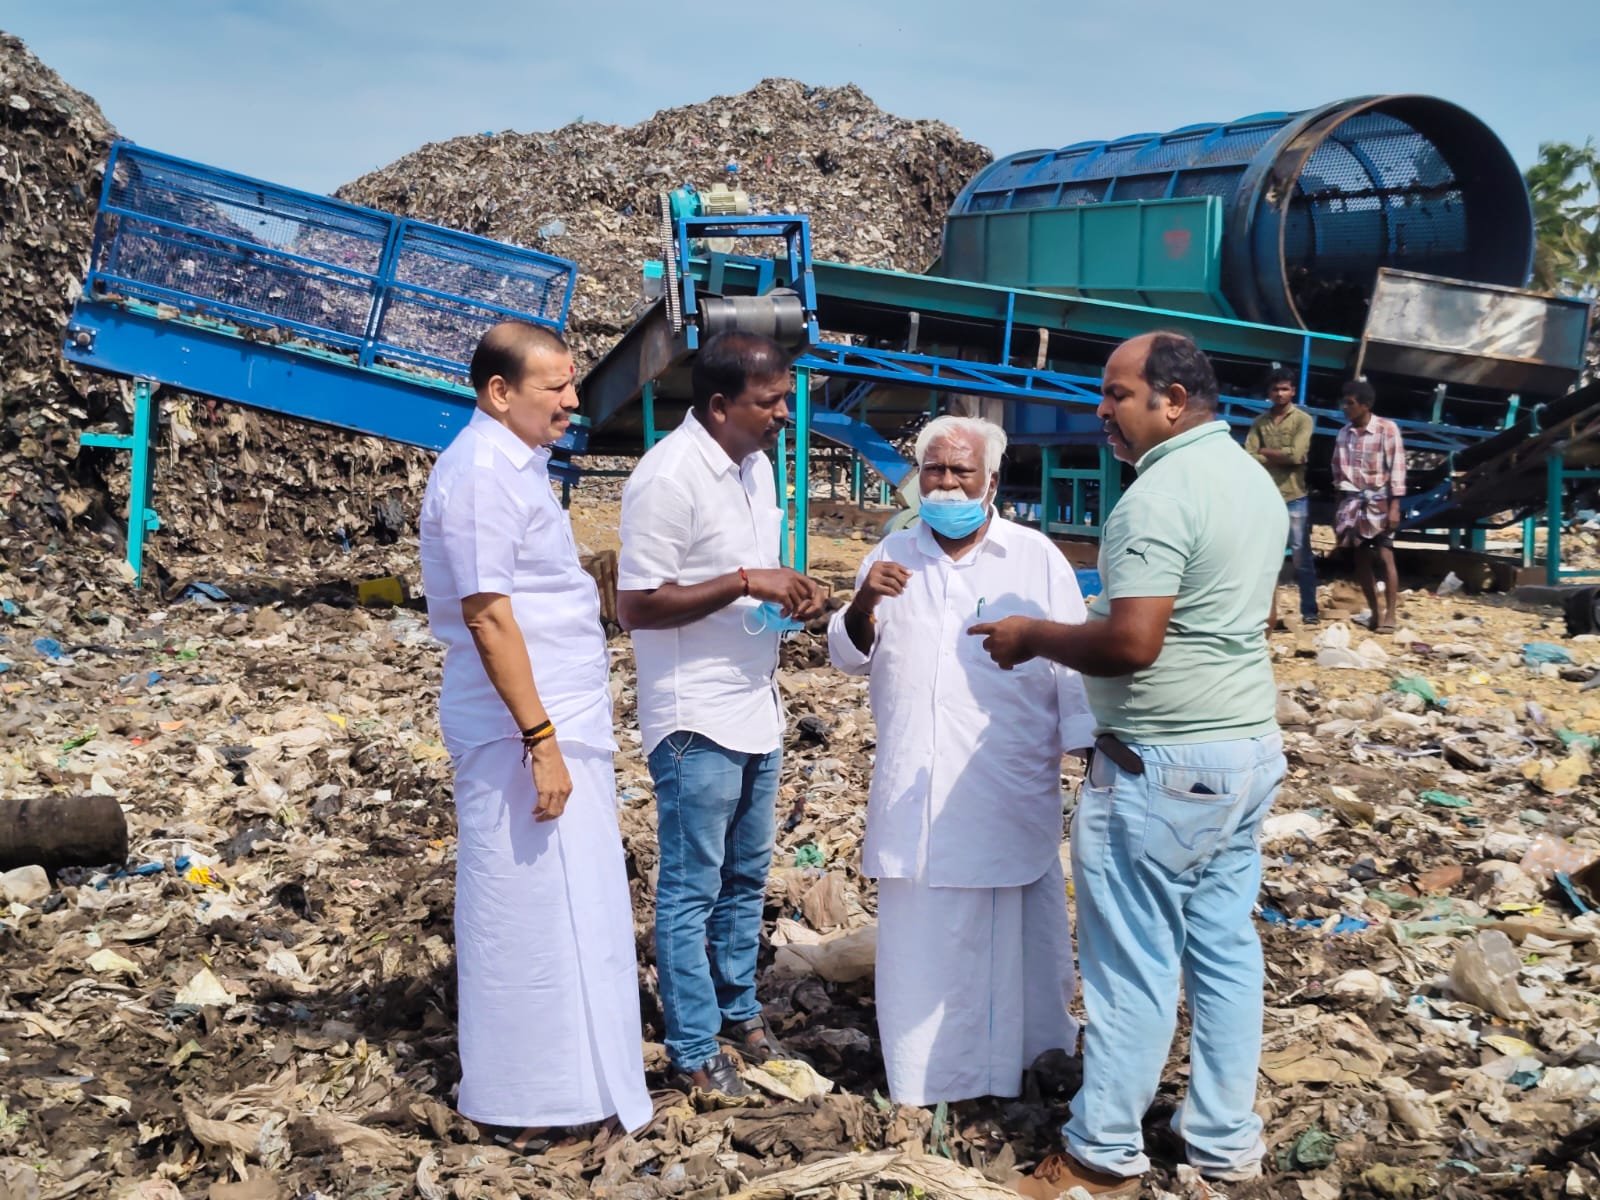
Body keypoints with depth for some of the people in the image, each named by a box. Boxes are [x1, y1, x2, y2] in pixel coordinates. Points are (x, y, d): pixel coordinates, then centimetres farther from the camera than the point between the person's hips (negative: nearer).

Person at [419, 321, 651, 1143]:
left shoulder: (516, 466, 14)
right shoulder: (479, 475, -16)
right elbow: (487, 616, -21)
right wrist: (539, 739, -23)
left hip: (561, 722, 10)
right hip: (520, 730, -10)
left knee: (568, 906, 15)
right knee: (531, 908, -2)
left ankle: (564, 1070, 26)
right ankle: (521, 1098, 9)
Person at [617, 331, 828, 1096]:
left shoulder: (756, 466, 8)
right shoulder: (668, 479, -19)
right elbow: (636, 604, -21)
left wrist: (792, 594, -1)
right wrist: (745, 583, -24)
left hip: (756, 709, 8)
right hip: (696, 719, -8)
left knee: (746, 877, 20)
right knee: (692, 889, 4)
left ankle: (738, 1011, 36)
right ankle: (694, 1050, 16)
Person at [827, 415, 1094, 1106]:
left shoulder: (1036, 558, 4)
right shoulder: (893, 556, 10)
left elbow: (1075, 661, 2)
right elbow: (851, 658, 9)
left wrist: (1089, 744, -9)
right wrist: (863, 605, -11)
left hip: (1009, 790, -2)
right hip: (915, 788, 2)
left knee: (1010, 930, 5)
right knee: (918, 934, 6)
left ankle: (1015, 1061, 22)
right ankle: (923, 1071, 18)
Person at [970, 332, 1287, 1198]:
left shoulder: (1159, 494, -20)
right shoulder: (1254, 481, 11)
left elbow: (1130, 643, -26)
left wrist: (1034, 636, -11)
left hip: (1163, 766, -9)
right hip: (1248, 750, 9)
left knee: (1133, 962, 1)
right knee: (1225, 948, 14)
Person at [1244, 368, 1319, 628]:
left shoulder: (1303, 420, 0)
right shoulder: (1259, 422, 9)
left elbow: (1296, 455, -13)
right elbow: (1248, 457, -4)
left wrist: (1266, 452, -3)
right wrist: (1282, 457, -12)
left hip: (1294, 498, -3)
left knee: (1301, 555, 1)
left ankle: (1309, 611, 8)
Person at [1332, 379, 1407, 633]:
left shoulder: (1387, 429, -8)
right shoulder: (1344, 433, 7)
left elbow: (1397, 468, -9)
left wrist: (1394, 506, -14)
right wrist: (1339, 507, 10)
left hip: (1379, 501, -5)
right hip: (1353, 501, 5)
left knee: (1385, 557, -9)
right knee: (1361, 559, 6)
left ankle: (1389, 616, -8)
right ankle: (1375, 612, 14)